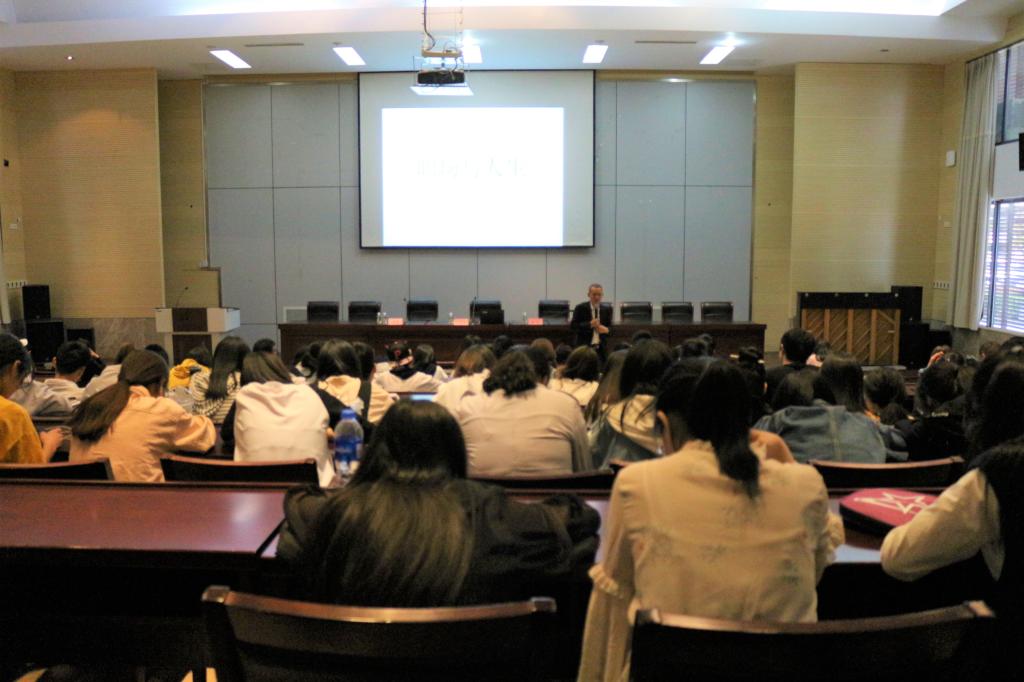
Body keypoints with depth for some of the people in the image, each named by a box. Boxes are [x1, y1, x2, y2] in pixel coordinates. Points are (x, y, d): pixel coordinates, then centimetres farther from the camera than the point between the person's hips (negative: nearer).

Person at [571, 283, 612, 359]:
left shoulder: (607, 309, 9)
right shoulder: (580, 308, -1)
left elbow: (610, 327, 14)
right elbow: (573, 326, -7)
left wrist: (607, 329, -10)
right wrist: (589, 324, -19)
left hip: (601, 348, 3)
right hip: (584, 347, -3)